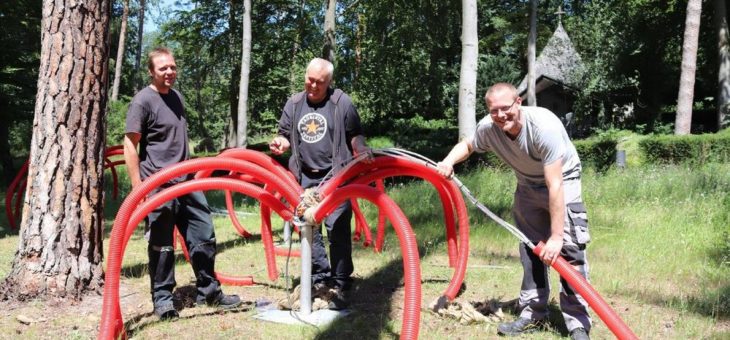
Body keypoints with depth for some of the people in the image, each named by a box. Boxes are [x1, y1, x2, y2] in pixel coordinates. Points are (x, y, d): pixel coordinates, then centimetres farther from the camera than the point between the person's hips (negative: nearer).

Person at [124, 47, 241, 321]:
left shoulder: (177, 97, 15)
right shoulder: (143, 101, -9)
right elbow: (130, 145, -11)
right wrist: (138, 187, -15)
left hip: (186, 182, 7)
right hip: (158, 187, -7)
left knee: (204, 236, 8)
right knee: (161, 246, 2)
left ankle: (209, 291, 20)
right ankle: (162, 298, 15)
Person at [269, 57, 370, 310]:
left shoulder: (341, 102, -1)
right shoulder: (294, 103, 11)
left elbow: (354, 136, 4)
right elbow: (285, 134, 19)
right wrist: (281, 142, -4)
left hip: (335, 176, -5)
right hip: (305, 177, 5)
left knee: (338, 229, -8)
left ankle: (340, 285, 1)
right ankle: (320, 278, 20)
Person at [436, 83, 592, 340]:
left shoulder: (544, 125, -37)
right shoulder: (488, 128, -21)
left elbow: (555, 186, -37)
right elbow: (467, 145, 5)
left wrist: (556, 235, -36)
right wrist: (449, 161, -15)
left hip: (562, 181, -5)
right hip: (528, 185, 6)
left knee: (569, 249, -16)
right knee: (530, 249, 9)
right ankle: (533, 315, 21)